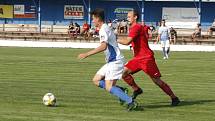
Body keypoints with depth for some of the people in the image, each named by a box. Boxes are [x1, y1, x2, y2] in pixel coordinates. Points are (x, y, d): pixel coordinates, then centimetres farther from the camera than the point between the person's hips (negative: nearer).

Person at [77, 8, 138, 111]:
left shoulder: (103, 30, -15)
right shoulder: (106, 28, 16)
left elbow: (103, 46, -30)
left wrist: (87, 54, -31)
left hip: (115, 61, -10)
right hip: (111, 61, 10)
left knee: (109, 87, -14)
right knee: (96, 80, 11)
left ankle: (131, 102, -15)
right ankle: (120, 91, 7)